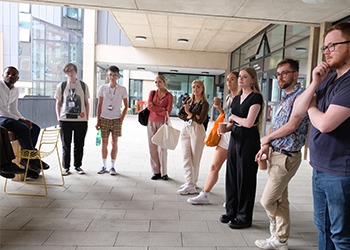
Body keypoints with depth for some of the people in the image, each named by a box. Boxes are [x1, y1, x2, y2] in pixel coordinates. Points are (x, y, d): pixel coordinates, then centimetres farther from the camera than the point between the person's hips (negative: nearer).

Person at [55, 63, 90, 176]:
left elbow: (86, 103, 10)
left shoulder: (83, 85, 8)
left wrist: (87, 119, 5)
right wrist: (59, 118, 3)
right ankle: (65, 167, 18)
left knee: (79, 145, 7)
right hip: (65, 120, 0)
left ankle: (78, 165, 22)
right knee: (66, 145, 5)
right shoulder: (61, 86, 7)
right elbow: (58, 103, 10)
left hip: (81, 120, 0)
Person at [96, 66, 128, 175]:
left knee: (114, 143, 2)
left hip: (116, 119, -1)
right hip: (104, 119, 1)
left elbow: (126, 106, 5)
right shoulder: (103, 88, 4)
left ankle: (112, 166, 13)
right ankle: (103, 166, 17)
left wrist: (121, 119, -4)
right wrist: (98, 120, 3)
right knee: (104, 143, 4)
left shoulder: (122, 89, 0)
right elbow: (99, 105, 7)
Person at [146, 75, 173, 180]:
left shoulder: (169, 96, 0)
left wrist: (154, 108, -7)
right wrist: (162, 109, -10)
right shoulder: (152, 93, 9)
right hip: (151, 122, 3)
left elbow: (168, 112, -8)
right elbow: (149, 106, -5)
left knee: (162, 148, -2)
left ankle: (164, 172, 11)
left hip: (162, 123, -3)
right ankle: (155, 172, 14)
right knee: (152, 147, 4)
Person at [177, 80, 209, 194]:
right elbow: (180, 114, 6)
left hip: (197, 130, -5)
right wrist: (191, 117, -9)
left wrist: (189, 113, -8)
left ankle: (192, 183, 10)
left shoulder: (204, 104, -3)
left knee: (195, 159, 1)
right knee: (186, 158, 2)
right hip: (185, 129, 5)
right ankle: (189, 182, 8)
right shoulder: (188, 100, 14)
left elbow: (200, 120, -14)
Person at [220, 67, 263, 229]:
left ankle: (244, 217, 16)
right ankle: (232, 212, 26)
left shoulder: (256, 97, -9)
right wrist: (225, 128, -1)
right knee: (231, 176, 10)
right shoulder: (236, 98, 15)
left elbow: (248, 122, -19)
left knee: (245, 178, 2)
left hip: (249, 140, -7)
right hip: (235, 138, 7)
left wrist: (233, 117, -3)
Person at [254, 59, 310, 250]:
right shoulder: (284, 97, 15)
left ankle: (275, 222, 31)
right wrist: (266, 146, 1)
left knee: (267, 201, -1)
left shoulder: (300, 95, -14)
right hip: (276, 154, 9)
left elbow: (291, 126, -22)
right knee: (280, 200, 16)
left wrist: (267, 138, -7)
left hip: (286, 157, -9)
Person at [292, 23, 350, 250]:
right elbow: (297, 112, 6)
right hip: (320, 170, 8)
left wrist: (311, 108, -4)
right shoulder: (327, 79, 10)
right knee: (323, 228, 21)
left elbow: (325, 123, -25)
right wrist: (314, 84, -6)